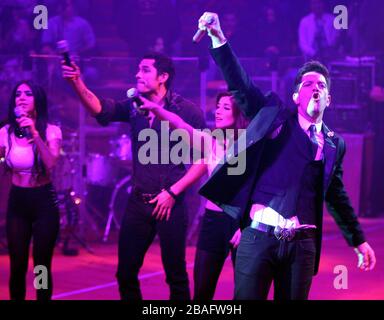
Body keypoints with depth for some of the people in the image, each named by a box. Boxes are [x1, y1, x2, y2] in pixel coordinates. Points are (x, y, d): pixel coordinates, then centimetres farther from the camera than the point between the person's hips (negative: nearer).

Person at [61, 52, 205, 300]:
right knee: (125, 273, 7)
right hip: (138, 202, 5)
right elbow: (100, 109, -10)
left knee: (176, 275, 3)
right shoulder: (135, 107, 7)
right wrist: (77, 83, -26)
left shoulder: (187, 110, -7)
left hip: (171, 204, -5)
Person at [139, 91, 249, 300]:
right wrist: (154, 108, -27)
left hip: (240, 220, -4)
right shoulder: (209, 142, 5)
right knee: (201, 290, 4)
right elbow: (180, 125, -11)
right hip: (212, 219, 4)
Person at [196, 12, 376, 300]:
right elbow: (240, 85, -1)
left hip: (302, 244, 3)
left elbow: (336, 197, 23)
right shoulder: (275, 116, 8)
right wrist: (219, 38, -13)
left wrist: (359, 240, 24)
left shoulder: (334, 144, 16)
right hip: (259, 236, -2)